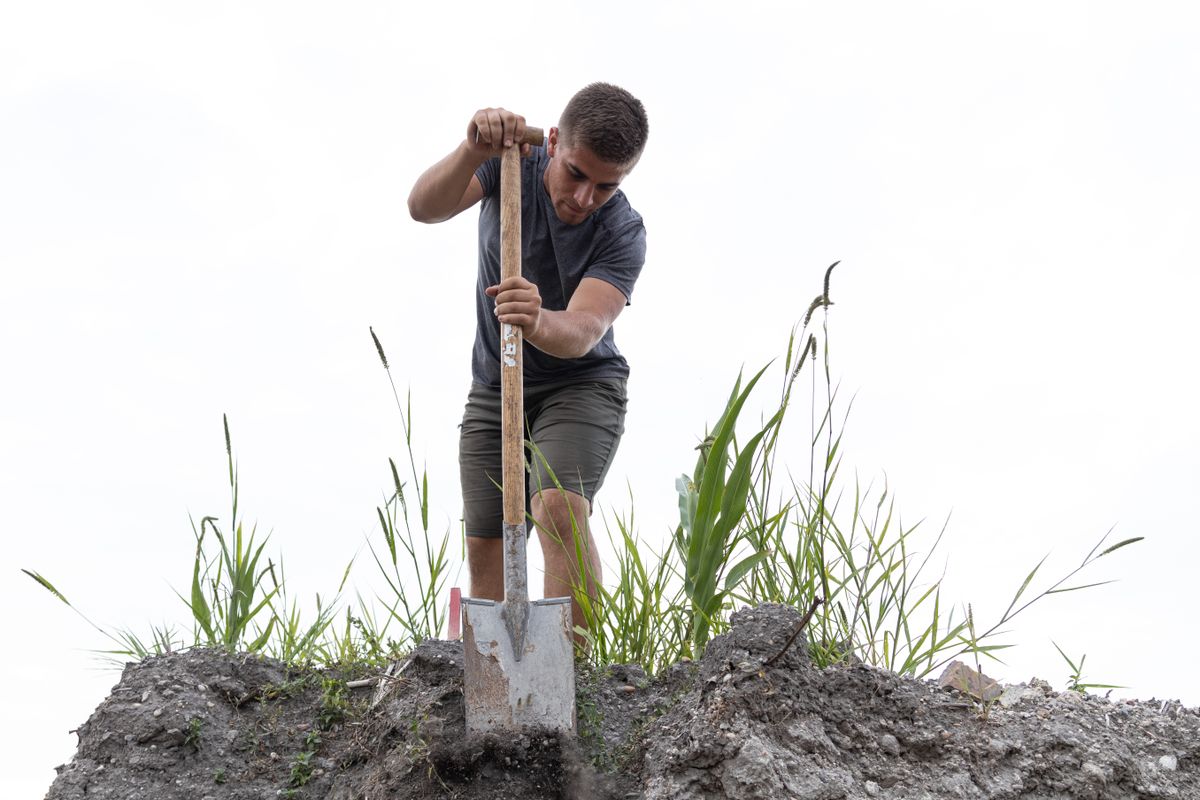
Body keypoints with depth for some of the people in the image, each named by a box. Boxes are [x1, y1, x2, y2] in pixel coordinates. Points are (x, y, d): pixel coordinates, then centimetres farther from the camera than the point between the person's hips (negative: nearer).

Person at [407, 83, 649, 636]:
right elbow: (424, 208, -29)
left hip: (581, 387, -3)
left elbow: (583, 332, -37)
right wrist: (472, 150, -48)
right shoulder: (513, 162, -14)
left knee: (560, 510, -28)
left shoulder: (623, 233, -23)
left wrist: (539, 323, -60)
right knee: (484, 548, 3)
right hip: (493, 389, 4)